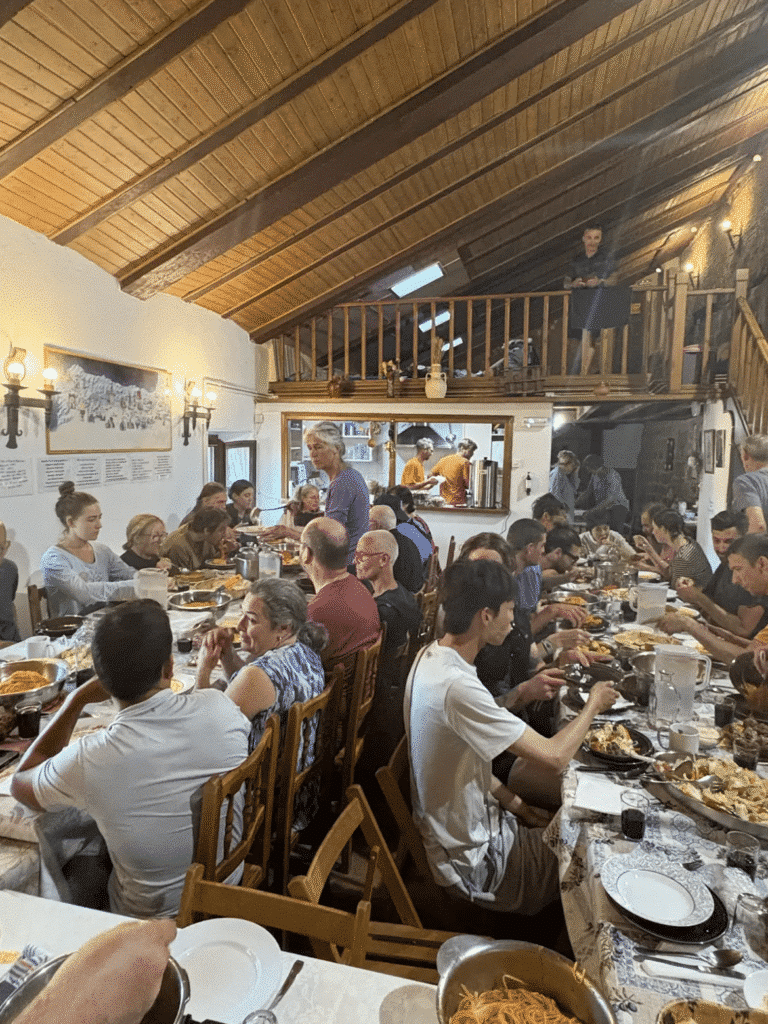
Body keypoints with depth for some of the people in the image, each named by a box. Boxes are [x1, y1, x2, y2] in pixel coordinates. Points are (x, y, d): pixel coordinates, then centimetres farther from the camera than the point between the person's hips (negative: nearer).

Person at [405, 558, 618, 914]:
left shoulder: (431, 656, -4)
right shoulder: (457, 687, -34)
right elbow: (553, 757, -29)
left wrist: (513, 802, 2)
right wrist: (593, 706, -12)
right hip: (473, 860, -8)